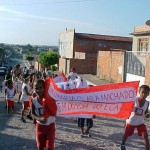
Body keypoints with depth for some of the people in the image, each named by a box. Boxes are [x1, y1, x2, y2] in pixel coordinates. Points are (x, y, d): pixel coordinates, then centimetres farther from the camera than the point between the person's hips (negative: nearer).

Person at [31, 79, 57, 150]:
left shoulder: (50, 99, -13)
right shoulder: (34, 101, -8)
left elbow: (54, 113, -17)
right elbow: (33, 114, -2)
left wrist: (46, 103, -26)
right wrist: (40, 119, -21)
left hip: (50, 125, -2)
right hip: (40, 126, 2)